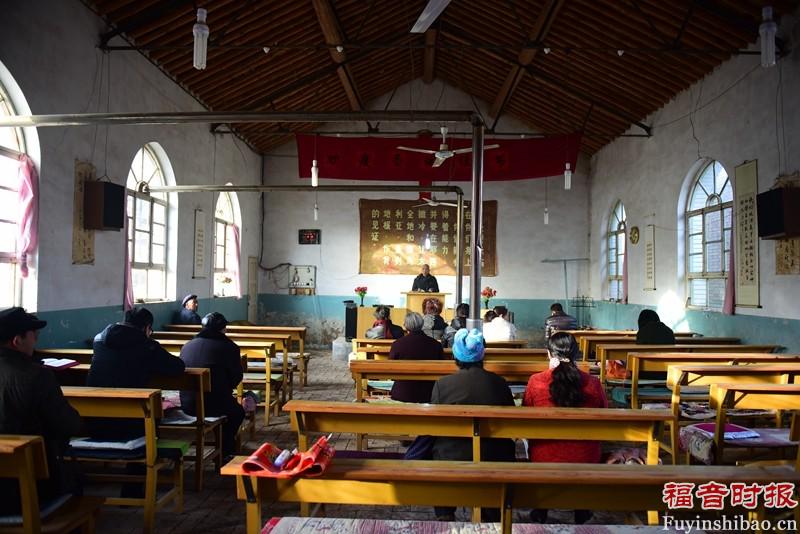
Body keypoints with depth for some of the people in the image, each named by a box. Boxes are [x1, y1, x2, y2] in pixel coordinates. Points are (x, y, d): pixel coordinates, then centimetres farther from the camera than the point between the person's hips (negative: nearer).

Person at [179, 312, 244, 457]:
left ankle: (224, 450, 38)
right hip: (216, 405, -5)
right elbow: (237, 376, 0)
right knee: (238, 411, 28)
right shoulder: (228, 347, -6)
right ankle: (225, 452, 34)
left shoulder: (187, 346, 6)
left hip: (187, 405, 5)